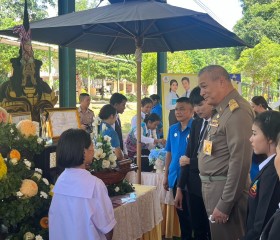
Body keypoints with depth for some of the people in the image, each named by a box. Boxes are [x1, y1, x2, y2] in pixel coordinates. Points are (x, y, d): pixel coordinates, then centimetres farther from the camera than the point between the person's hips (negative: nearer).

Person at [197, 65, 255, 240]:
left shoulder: (237, 111, -18)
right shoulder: (220, 111, 12)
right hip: (212, 186, 9)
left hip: (226, 190, -9)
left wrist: (224, 205, -21)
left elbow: (240, 161, -23)